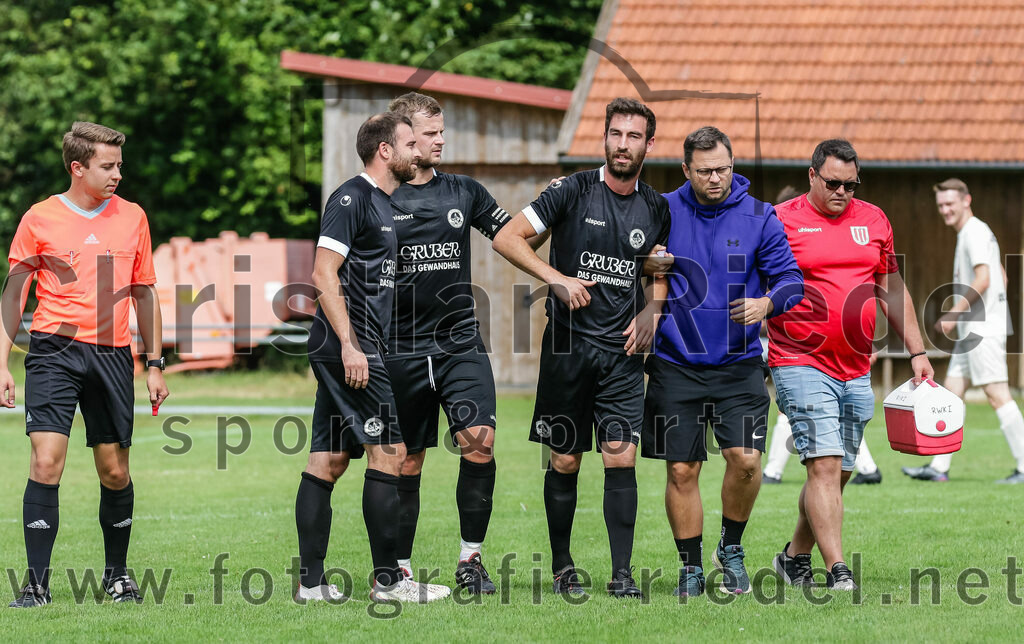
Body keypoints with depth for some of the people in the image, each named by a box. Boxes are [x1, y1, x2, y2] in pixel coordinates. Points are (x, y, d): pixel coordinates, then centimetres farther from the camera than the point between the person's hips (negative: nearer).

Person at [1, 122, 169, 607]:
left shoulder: (132, 218, 9)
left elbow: (144, 294, 16)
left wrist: (155, 365, 13)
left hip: (112, 354, 3)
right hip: (55, 349, -3)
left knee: (115, 472, 6)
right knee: (46, 461, -14)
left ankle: (117, 575, 25)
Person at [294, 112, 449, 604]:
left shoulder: (385, 204, 20)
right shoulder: (353, 198, -10)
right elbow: (324, 273, -16)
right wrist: (349, 345, -21)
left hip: (352, 351, 10)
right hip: (348, 347, -10)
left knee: (328, 460, 7)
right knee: (388, 452, -9)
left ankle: (311, 581, 7)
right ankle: (388, 579, -6)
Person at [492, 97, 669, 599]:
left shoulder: (656, 208, 7)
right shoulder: (573, 191, -5)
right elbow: (506, 238, -7)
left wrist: (650, 313, 5)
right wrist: (558, 279, -16)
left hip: (623, 351, 2)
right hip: (568, 346, -2)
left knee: (621, 458, -7)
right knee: (565, 462, 4)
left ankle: (622, 574, -6)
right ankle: (562, 567, 17)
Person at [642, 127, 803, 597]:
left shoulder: (759, 217, 0)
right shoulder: (663, 213, 1)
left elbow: (791, 278, -1)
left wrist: (767, 303, -20)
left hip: (738, 364, 0)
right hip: (676, 364, 1)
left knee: (745, 458, -14)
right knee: (682, 470, 2)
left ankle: (731, 548, 11)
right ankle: (691, 567, 16)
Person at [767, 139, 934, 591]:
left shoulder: (873, 221, 12)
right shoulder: (781, 222, -3)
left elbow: (893, 291, 20)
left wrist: (917, 352, 17)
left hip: (856, 369, 5)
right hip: (802, 364, -5)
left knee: (839, 472, 8)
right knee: (824, 465, -14)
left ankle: (795, 556, 25)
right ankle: (837, 570, -16)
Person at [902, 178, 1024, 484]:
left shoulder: (975, 232, -11)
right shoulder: (969, 233, 19)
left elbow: (983, 279, -21)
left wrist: (954, 314, -19)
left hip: (983, 329, -11)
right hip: (972, 329, 11)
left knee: (997, 393, -11)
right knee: (952, 390, 9)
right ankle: (938, 467, 10)